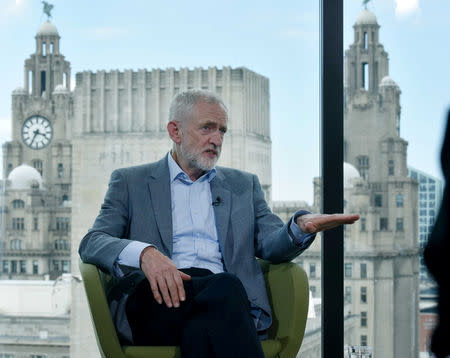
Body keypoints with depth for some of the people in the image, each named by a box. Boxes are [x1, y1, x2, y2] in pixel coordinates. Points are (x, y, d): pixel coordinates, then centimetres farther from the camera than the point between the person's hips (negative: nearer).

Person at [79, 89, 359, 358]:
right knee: (225, 287, -35)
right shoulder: (130, 182, 19)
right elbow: (92, 243, 6)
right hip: (155, 301, -2)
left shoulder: (244, 185, 27)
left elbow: (272, 245, 14)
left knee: (200, 330, -37)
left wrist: (301, 226, -12)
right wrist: (144, 253, -17)